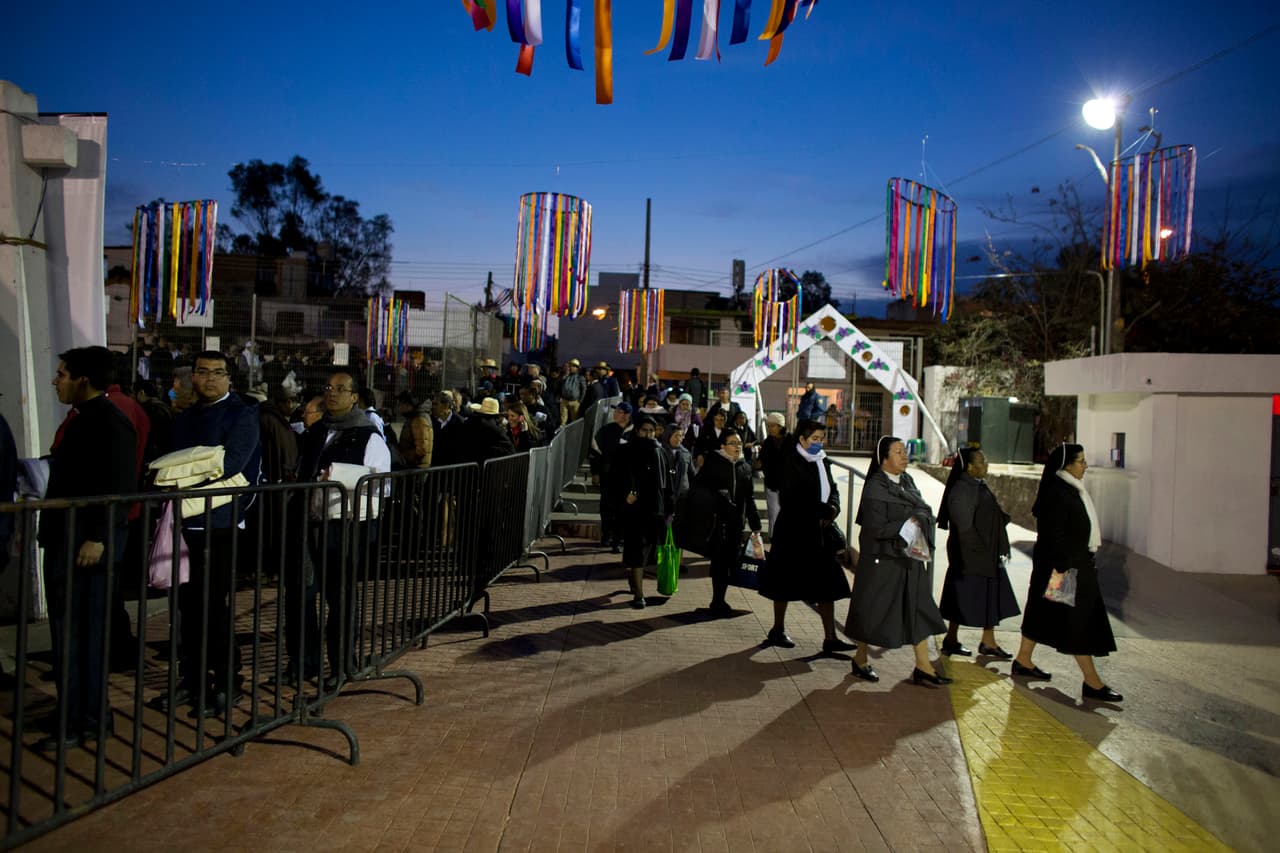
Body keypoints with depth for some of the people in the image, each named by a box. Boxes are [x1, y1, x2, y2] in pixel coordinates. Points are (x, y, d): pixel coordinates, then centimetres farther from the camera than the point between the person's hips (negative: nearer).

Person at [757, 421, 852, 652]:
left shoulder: (822, 461, 10)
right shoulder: (791, 462, -12)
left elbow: (832, 489, 12)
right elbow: (791, 499, -20)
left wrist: (833, 508, -9)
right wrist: (823, 510, -20)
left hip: (819, 530, 7)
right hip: (793, 530, -7)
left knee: (827, 583, 3)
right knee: (786, 581, 7)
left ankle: (830, 638, 8)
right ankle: (777, 630, 24)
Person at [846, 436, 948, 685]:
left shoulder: (907, 480, 9)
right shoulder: (875, 487, -15)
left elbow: (926, 510, 10)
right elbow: (876, 527, -21)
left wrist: (918, 519, -11)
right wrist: (909, 523, -15)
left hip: (912, 560, 7)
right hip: (883, 560, -7)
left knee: (918, 610, 8)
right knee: (873, 610, 5)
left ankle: (923, 667, 15)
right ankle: (860, 659, 23)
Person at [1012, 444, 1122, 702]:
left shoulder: (1072, 490, 12)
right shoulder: (1057, 494, -19)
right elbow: (1053, 534, -23)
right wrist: (1060, 568, -25)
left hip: (1077, 562, 10)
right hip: (1064, 565, -10)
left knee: (1044, 613, 15)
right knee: (1078, 620, -5)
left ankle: (1023, 661, 25)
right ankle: (1091, 682, 0)